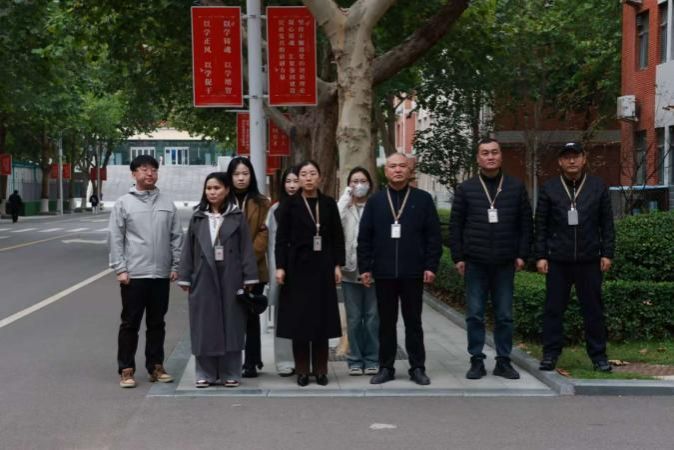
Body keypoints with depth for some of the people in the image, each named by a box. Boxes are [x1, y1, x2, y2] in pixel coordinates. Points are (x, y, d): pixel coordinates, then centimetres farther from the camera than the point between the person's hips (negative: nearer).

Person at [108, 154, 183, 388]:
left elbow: (176, 237, 7)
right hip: (133, 274, -3)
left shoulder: (167, 203, 8)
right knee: (130, 323, 2)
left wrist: (175, 266, 1)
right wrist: (120, 269, -9)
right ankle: (126, 370, 8)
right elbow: (115, 239, -3)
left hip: (161, 274, 3)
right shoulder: (123, 203, 0)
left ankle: (156, 367, 20)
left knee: (157, 323, 11)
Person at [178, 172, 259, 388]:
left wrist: (249, 278, -5)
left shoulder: (237, 217, 3)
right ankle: (205, 373, 13)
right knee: (204, 326, 4)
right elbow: (188, 249, 10)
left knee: (231, 325, 3)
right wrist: (184, 277, 5)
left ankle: (230, 373, 12)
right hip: (204, 279, 2)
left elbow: (246, 248, 0)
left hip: (230, 279, -2)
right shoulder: (198, 218, 9)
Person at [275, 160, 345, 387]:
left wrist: (337, 265, 2)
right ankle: (302, 370, 8)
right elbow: (281, 238, -1)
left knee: (322, 317, 3)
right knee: (298, 318, 0)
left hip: (323, 267, 2)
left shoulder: (329, 203, 6)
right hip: (298, 266, -2)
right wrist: (280, 266, -8)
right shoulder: (289, 204, 1)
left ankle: (320, 369, 11)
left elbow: (337, 236, 7)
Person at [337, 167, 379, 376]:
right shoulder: (344, 207, 5)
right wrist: (347, 196, -9)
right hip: (350, 270, 1)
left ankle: (372, 359, 13)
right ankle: (355, 360, 15)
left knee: (372, 317, 4)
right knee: (353, 318, 6)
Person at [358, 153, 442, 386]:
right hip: (383, 273, 1)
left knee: (413, 322, 6)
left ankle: (417, 368, 12)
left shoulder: (423, 199, 3)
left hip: (413, 273, -1)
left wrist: (431, 266, -6)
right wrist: (365, 267, -1)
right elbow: (364, 237, 6)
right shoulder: (375, 201, 7)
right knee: (386, 322, 7)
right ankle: (386, 367, 14)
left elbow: (433, 235, 1)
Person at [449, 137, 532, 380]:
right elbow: (455, 225, 4)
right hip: (475, 263, -1)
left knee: (505, 315, 5)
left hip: (505, 263, 1)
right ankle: (477, 361, 9)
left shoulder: (516, 187, 7)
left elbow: (526, 223, 7)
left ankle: (503, 361, 13)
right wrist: (458, 257, -2)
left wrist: (522, 255, 0)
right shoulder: (465, 189, 4)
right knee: (475, 315, 2)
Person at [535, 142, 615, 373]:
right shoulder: (549, 189, 4)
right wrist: (540, 256, -2)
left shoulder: (598, 187, 6)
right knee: (554, 308, 3)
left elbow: (607, 224, 6)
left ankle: (598, 354, 13)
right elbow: (541, 226, 4)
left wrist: (607, 253, 0)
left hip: (589, 259, 0)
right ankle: (550, 353, 11)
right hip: (557, 259, 0)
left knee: (593, 308, 5)